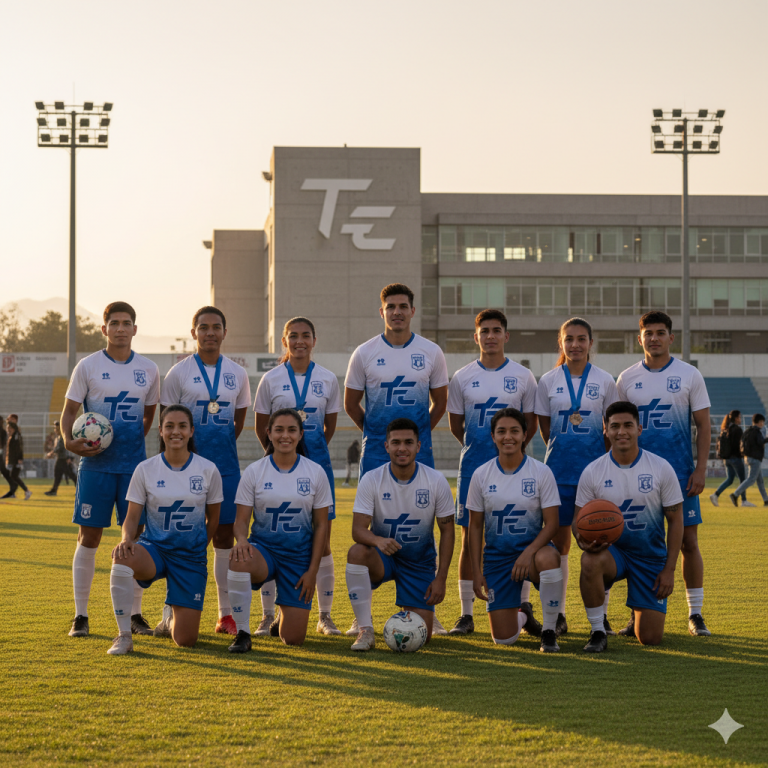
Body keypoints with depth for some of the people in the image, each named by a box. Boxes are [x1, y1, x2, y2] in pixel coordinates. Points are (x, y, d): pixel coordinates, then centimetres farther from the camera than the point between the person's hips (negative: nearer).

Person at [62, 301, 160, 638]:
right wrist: (69, 441, -17)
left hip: (134, 463, 2)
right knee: (89, 538, 0)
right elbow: (69, 410, 1)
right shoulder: (87, 366, -1)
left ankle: (135, 614, 12)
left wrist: (132, 441, 5)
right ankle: (80, 615, 7)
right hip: (96, 464, -2)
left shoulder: (148, 370, 6)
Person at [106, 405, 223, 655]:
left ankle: (173, 614, 32)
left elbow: (213, 519, 10)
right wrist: (127, 539, -23)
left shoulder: (208, 470, -2)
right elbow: (132, 518, -2)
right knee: (122, 559, -40)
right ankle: (124, 636, -22)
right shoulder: (145, 469, -3)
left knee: (185, 640, -7)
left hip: (191, 554, 1)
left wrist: (195, 551, 11)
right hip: (154, 547, 0)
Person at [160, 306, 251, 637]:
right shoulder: (179, 372, 0)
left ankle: (226, 613, 8)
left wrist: (219, 449, 9)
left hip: (225, 463, 3)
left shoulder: (237, 373, 9)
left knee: (225, 533, 3)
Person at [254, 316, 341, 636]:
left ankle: (325, 616, 9)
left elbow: (330, 426, 13)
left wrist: (311, 452, 9)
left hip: (316, 462, 1)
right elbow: (261, 426, 8)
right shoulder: (271, 379, 2)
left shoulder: (327, 379, 6)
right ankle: (268, 616, 6)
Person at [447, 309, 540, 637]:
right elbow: (455, 424, 12)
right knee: (470, 538, 2)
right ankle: (466, 614, 7)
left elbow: (531, 424, 10)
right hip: (473, 468, 1)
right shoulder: (462, 378, 5)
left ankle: (525, 610, 6)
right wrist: (479, 448, 9)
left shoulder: (523, 376, 4)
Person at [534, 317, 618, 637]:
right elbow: (545, 427, 10)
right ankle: (558, 615, 10)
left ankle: (601, 614, 5)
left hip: (595, 467, -1)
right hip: (559, 469, 1)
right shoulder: (548, 381, 4)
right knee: (558, 540, 2)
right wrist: (563, 452, 7)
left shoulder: (604, 381, 3)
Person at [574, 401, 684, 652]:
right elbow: (579, 518, 0)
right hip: (611, 549, 0)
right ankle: (597, 631, -18)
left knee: (650, 638, -4)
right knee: (590, 561, -39)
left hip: (650, 556, 0)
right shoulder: (592, 472, -7)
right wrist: (582, 538, -25)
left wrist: (669, 569, -6)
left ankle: (639, 612, 36)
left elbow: (675, 520, -1)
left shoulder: (661, 469, -7)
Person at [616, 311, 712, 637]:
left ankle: (696, 615, 7)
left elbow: (703, 426, 2)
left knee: (688, 540, -1)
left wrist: (700, 469, -7)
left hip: (680, 472, -1)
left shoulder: (689, 375, 2)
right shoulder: (626, 379, 7)